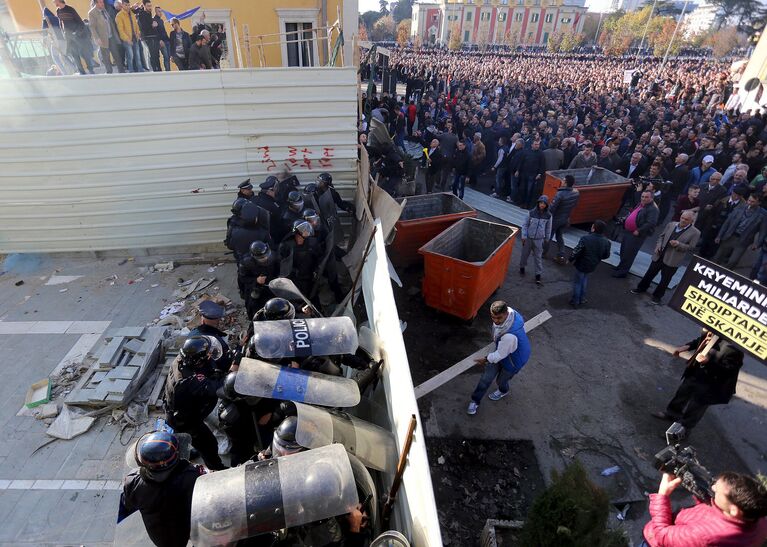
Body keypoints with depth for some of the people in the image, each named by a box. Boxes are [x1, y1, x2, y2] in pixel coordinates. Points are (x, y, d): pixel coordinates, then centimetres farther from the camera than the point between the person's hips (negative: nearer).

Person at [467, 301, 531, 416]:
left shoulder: (509, 335, -48)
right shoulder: (509, 311, -25)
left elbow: (500, 355, -29)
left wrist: (486, 359, -10)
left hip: (513, 360, -6)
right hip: (501, 350, 7)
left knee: (501, 380, 23)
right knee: (486, 377, 14)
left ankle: (503, 391, 60)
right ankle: (475, 401, 35)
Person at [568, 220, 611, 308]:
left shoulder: (586, 238, -26)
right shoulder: (606, 242, -10)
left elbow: (576, 251, -22)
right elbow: (606, 255, 1)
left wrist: (570, 259, -6)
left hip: (582, 264, -5)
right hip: (593, 266, 5)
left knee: (577, 282, 11)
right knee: (584, 280, 26)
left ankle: (575, 301, 20)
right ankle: (582, 299, 35)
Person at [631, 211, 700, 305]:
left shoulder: (695, 233, -9)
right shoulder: (671, 224, 3)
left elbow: (691, 247, -9)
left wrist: (678, 244, -24)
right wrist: (658, 246, -4)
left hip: (672, 260, -4)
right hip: (659, 255, 4)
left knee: (665, 279, 9)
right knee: (650, 273, 16)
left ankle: (657, 296, 25)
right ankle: (642, 288, 35)